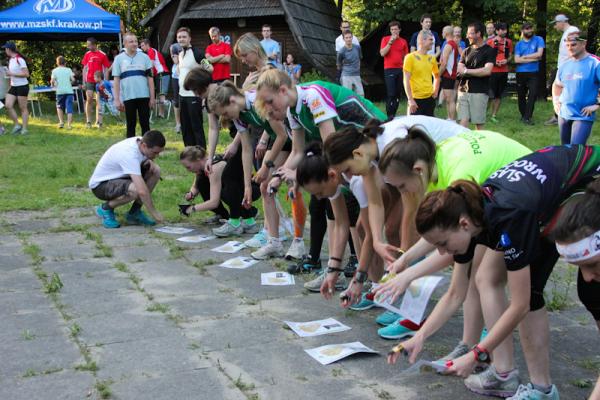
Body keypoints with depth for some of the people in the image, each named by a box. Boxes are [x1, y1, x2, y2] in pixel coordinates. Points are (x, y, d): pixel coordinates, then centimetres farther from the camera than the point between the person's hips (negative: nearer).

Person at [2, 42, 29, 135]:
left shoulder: (19, 59, -14)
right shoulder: (10, 59, 12)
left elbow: (26, 74, -19)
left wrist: (12, 74, -19)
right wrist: (10, 85, 22)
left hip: (22, 86, -8)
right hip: (13, 86, 8)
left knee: (23, 108, -2)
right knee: (8, 106, -3)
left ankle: (24, 128, 5)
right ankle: (17, 125, 8)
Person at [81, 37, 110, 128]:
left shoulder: (102, 55, -3)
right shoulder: (87, 54, 6)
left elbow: (106, 69, 1)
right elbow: (85, 68, 10)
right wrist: (84, 82, 5)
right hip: (89, 81, 2)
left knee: (98, 101, 2)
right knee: (89, 99, -1)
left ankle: (98, 122, 6)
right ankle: (88, 121, 5)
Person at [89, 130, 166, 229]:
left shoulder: (141, 142, -9)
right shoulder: (130, 154, -34)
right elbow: (142, 191, -39)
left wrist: (150, 162, -7)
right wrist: (154, 212, -28)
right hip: (100, 184, -9)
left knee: (156, 170, -8)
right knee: (134, 190, -38)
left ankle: (134, 213, 1)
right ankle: (105, 209, -7)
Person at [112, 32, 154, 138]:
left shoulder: (144, 57, 5)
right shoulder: (119, 59, 3)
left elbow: (150, 78, 6)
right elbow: (116, 80, 3)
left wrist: (152, 97, 1)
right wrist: (117, 99, -3)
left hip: (144, 96, 1)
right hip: (128, 97, -1)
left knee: (145, 124, 5)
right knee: (131, 125, 6)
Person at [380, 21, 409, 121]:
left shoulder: (403, 41, 9)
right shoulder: (385, 39, 2)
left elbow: (405, 57, 13)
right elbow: (382, 53, -9)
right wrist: (390, 42, -14)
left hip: (400, 70, 3)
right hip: (389, 69, -3)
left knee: (398, 94, 4)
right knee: (391, 94, -10)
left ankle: (394, 114, 12)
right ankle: (389, 115, -6)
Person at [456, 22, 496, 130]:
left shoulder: (489, 51, -2)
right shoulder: (467, 51, 14)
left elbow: (487, 71, -15)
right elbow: (459, 69, 10)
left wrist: (466, 71, -9)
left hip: (479, 92, -4)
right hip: (463, 91, 4)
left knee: (479, 123, 0)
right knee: (463, 121, -2)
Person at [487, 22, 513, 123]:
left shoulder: (508, 42, 9)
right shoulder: (490, 41, -4)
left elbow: (510, 55, 16)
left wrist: (506, 60, -5)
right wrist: (494, 62, -15)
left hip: (504, 71, 5)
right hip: (492, 71, -5)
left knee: (499, 95, 8)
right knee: (491, 95, -7)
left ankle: (494, 115, 15)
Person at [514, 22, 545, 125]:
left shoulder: (538, 40, 3)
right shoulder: (519, 44, 7)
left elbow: (539, 54, -10)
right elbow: (517, 60, -6)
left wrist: (524, 56, -4)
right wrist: (533, 59, -9)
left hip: (534, 73, -2)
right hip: (520, 73, 2)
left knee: (533, 95, -13)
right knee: (521, 96, 10)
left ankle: (527, 117, -12)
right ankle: (524, 115, 24)